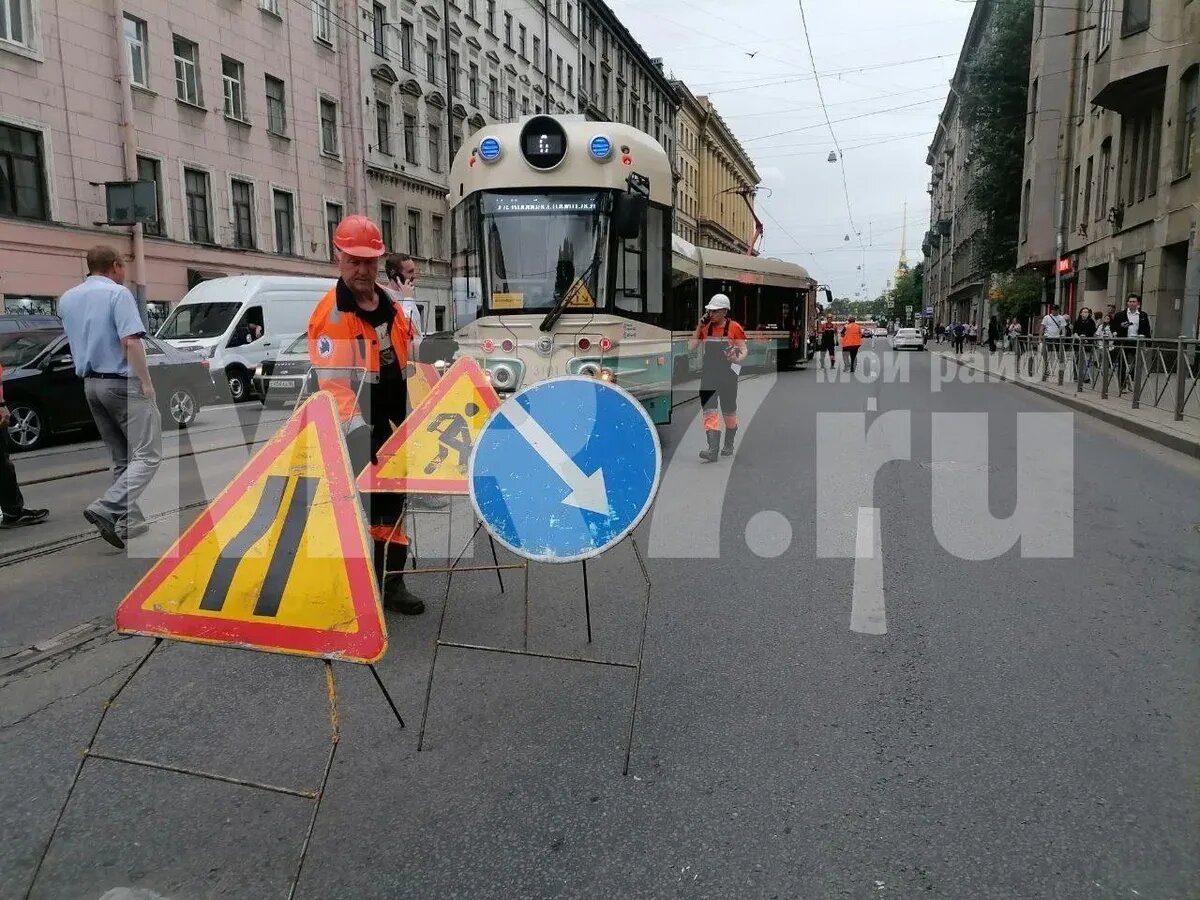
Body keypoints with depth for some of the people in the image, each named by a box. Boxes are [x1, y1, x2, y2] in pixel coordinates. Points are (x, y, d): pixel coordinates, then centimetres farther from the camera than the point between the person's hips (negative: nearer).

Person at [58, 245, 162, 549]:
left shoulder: (67, 298, 14)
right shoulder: (118, 293, -10)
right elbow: (130, 341, -20)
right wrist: (146, 382, -17)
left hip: (91, 384, 8)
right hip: (123, 382, -8)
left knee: (121, 458, 13)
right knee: (147, 454, -6)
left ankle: (129, 520, 13)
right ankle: (107, 508, -21)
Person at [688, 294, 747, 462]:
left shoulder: (734, 328, -5)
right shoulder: (705, 327, 6)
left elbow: (744, 350, -4)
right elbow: (691, 347, 7)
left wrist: (738, 358, -26)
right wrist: (699, 327, -1)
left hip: (728, 376, -2)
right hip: (708, 376, 3)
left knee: (729, 413, 10)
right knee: (709, 411, -11)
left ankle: (729, 445, 31)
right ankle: (712, 450, -18)